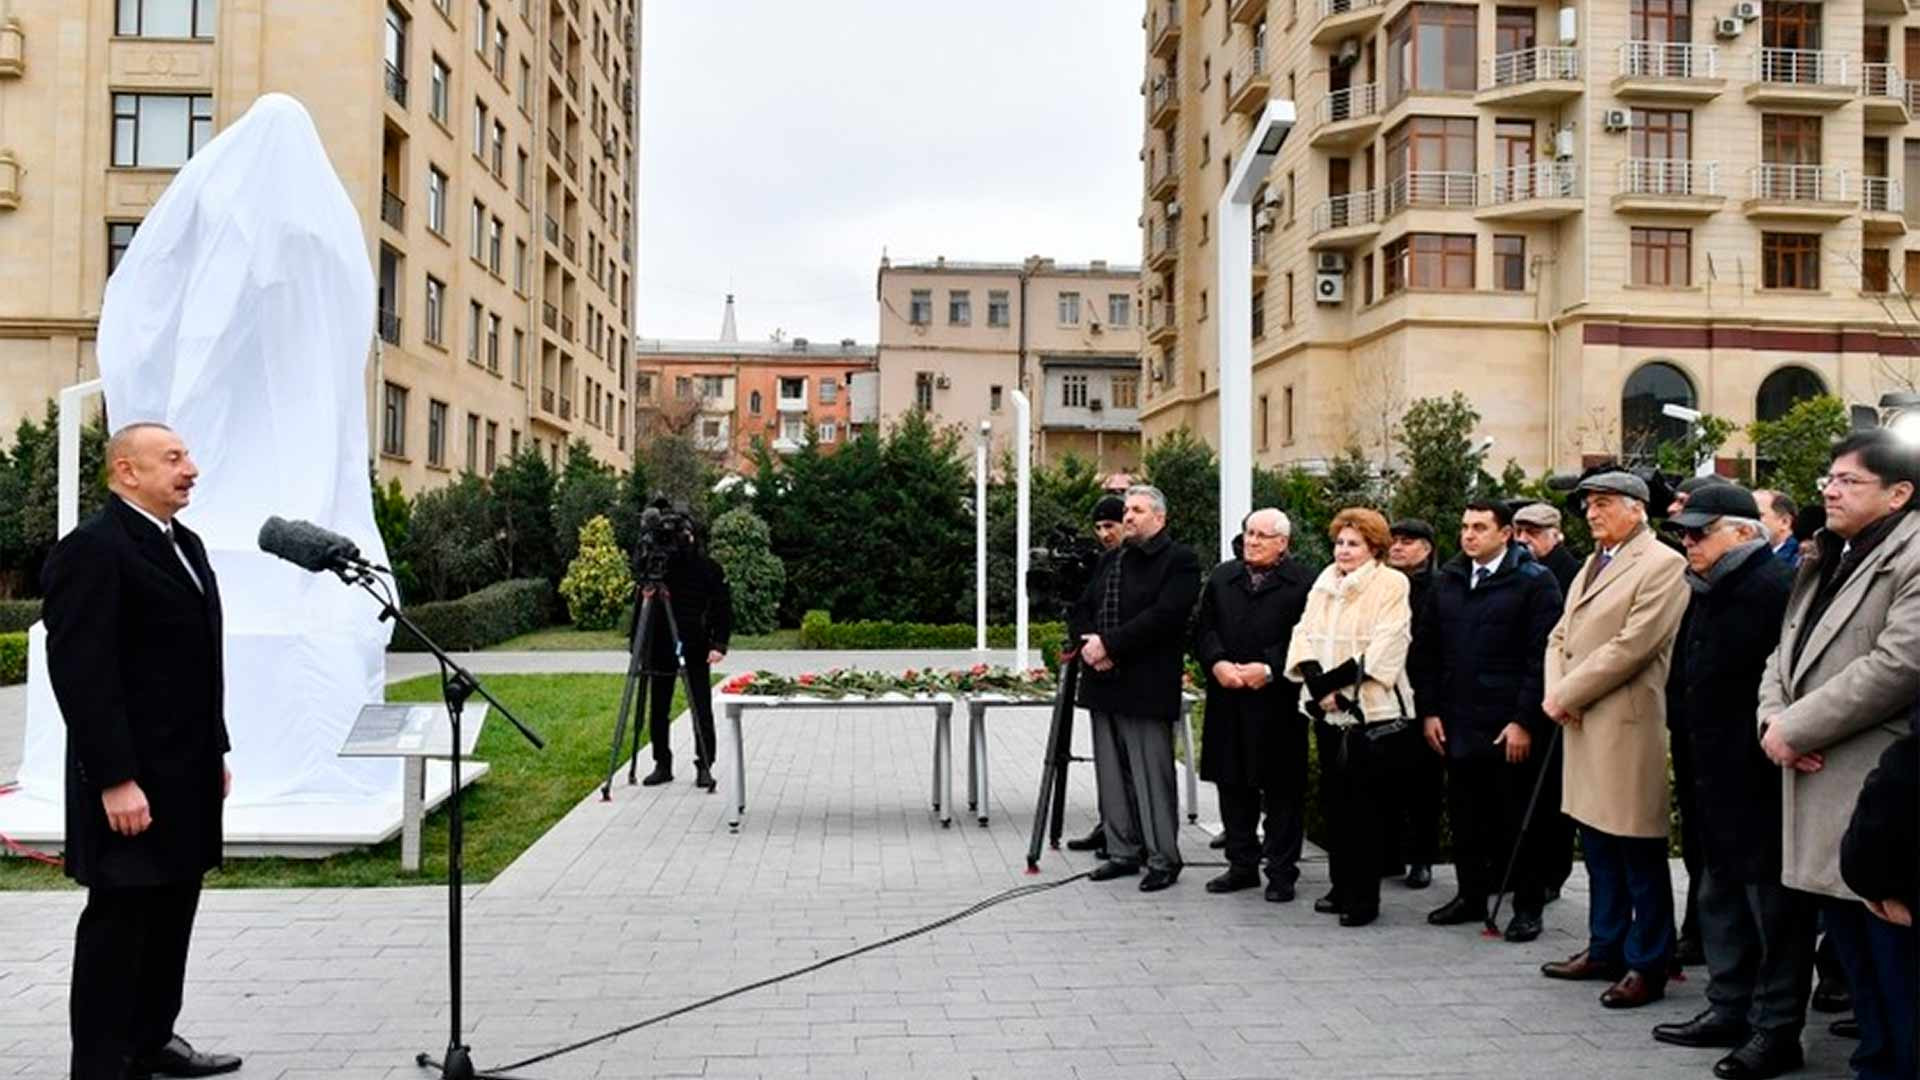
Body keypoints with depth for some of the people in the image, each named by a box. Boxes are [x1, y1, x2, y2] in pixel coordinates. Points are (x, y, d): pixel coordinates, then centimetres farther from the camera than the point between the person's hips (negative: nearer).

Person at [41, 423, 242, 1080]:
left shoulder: (185, 543, 15)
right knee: (119, 920, 1)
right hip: (133, 779, -9)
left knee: (172, 913, 15)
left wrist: (216, 750, 17)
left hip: (186, 773, 9)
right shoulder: (91, 550, -14)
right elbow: (82, 674, -19)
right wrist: (116, 780, -22)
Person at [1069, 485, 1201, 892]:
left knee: (1153, 776, -2)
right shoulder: (1110, 560, 18)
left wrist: (1109, 645, -17)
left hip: (1147, 689, -7)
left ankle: (1164, 859, 8)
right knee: (1112, 776, 12)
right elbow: (1080, 611, 16)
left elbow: (1163, 616, -18)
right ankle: (1123, 852, 22)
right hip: (1104, 684, 7)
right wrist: (1088, 645, -5)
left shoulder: (1179, 560, -6)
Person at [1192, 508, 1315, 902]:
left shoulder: (1303, 583, -4)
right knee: (1233, 785, 11)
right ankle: (1242, 864, 23)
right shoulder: (1222, 577, 13)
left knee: (1283, 788, 3)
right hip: (1228, 700, 5)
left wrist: (1269, 668, -17)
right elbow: (1203, 629, 9)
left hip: (1278, 701, -5)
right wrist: (1217, 663, -8)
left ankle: (1281, 871, 12)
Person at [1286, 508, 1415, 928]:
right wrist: (1317, 683, -10)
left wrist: (1332, 681, -16)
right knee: (1335, 800, 10)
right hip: (1329, 712, 6)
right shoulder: (1324, 583, 12)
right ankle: (1342, 886, 21)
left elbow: (1384, 649, -13)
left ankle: (1365, 896, 6)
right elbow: (1304, 634, 7)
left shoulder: (1391, 585, -5)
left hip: (1373, 711, -6)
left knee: (1364, 803, -3)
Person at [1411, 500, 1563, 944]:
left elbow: (1543, 657, -10)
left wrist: (1525, 721, -14)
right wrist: (1429, 710, 6)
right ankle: (1472, 895, 25)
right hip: (1458, 724, 5)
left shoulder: (1535, 582, -6)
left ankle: (1527, 907, 15)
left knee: (1518, 819, 4)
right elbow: (1425, 649, 13)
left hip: (1511, 728, -5)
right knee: (1465, 815, 12)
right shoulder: (1447, 581, 11)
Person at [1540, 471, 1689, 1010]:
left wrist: (1566, 694, -13)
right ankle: (1606, 948, 27)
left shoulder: (1662, 565, -10)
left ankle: (1648, 965, 9)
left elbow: (1631, 645, -18)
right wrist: (1555, 693, -1)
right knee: (1598, 846, 16)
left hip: (1626, 723, -9)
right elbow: (1560, 636, 17)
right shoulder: (1592, 564, 18)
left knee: (1639, 853, 0)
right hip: (1581, 723, 9)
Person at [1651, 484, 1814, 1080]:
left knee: (1773, 904, 1)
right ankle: (1729, 1009, 29)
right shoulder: (1707, 593, 15)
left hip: (1759, 781, -10)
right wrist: (1692, 742, 16)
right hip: (1715, 775, 10)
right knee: (1722, 896, 17)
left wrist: (1768, 746, -20)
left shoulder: (1775, 586, -16)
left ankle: (1776, 1029, 10)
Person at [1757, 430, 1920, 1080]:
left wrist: (1797, 729, -16)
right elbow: (1786, 653, 20)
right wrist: (1774, 717, -2)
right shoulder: (1827, 564, 20)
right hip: (1822, 794, 9)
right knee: (1853, 951, 17)